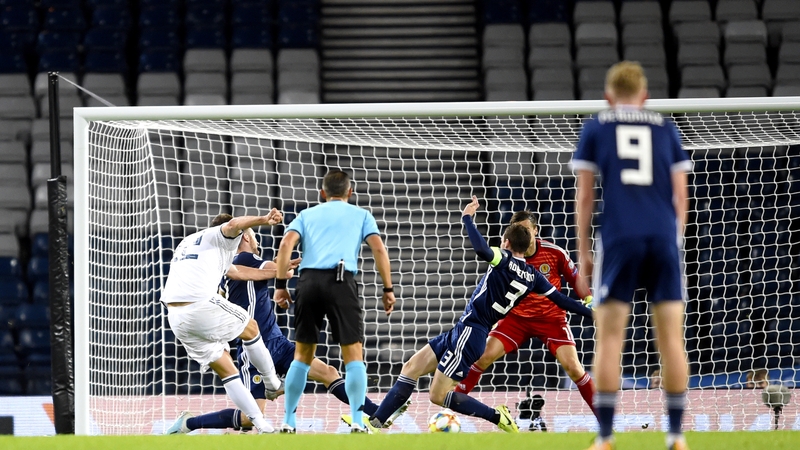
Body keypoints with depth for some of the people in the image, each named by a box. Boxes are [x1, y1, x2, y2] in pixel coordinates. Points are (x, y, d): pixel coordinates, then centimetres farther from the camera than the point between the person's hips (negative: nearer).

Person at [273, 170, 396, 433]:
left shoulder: (307, 215, 23)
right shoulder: (361, 215, 20)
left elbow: (286, 244, 8)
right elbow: (378, 248, 6)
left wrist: (280, 285, 6)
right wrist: (388, 289, 7)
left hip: (309, 280, 2)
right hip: (341, 280, -2)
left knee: (302, 355, 13)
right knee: (353, 355, 1)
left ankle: (288, 422, 11)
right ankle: (357, 422, -11)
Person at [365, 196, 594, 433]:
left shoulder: (504, 260, -13)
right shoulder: (532, 276, 10)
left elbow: (481, 249, -33)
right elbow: (560, 299, 13)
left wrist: (467, 218, -20)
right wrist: (591, 312, 24)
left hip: (469, 332, -9)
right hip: (464, 331, 9)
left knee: (438, 395, -8)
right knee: (411, 368, 10)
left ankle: (497, 416, -6)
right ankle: (376, 422, 9)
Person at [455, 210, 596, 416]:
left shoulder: (555, 252, -13)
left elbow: (575, 277, 0)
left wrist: (588, 299, -13)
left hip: (551, 317, -1)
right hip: (517, 316, 1)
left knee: (572, 366, -14)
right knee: (483, 356, -13)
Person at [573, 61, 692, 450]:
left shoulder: (596, 128, 11)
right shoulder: (665, 129, 15)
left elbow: (584, 196, 8)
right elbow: (680, 195, 14)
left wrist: (583, 251, 12)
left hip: (618, 239, -1)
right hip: (663, 237, 1)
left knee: (609, 339, 1)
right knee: (671, 338, 4)